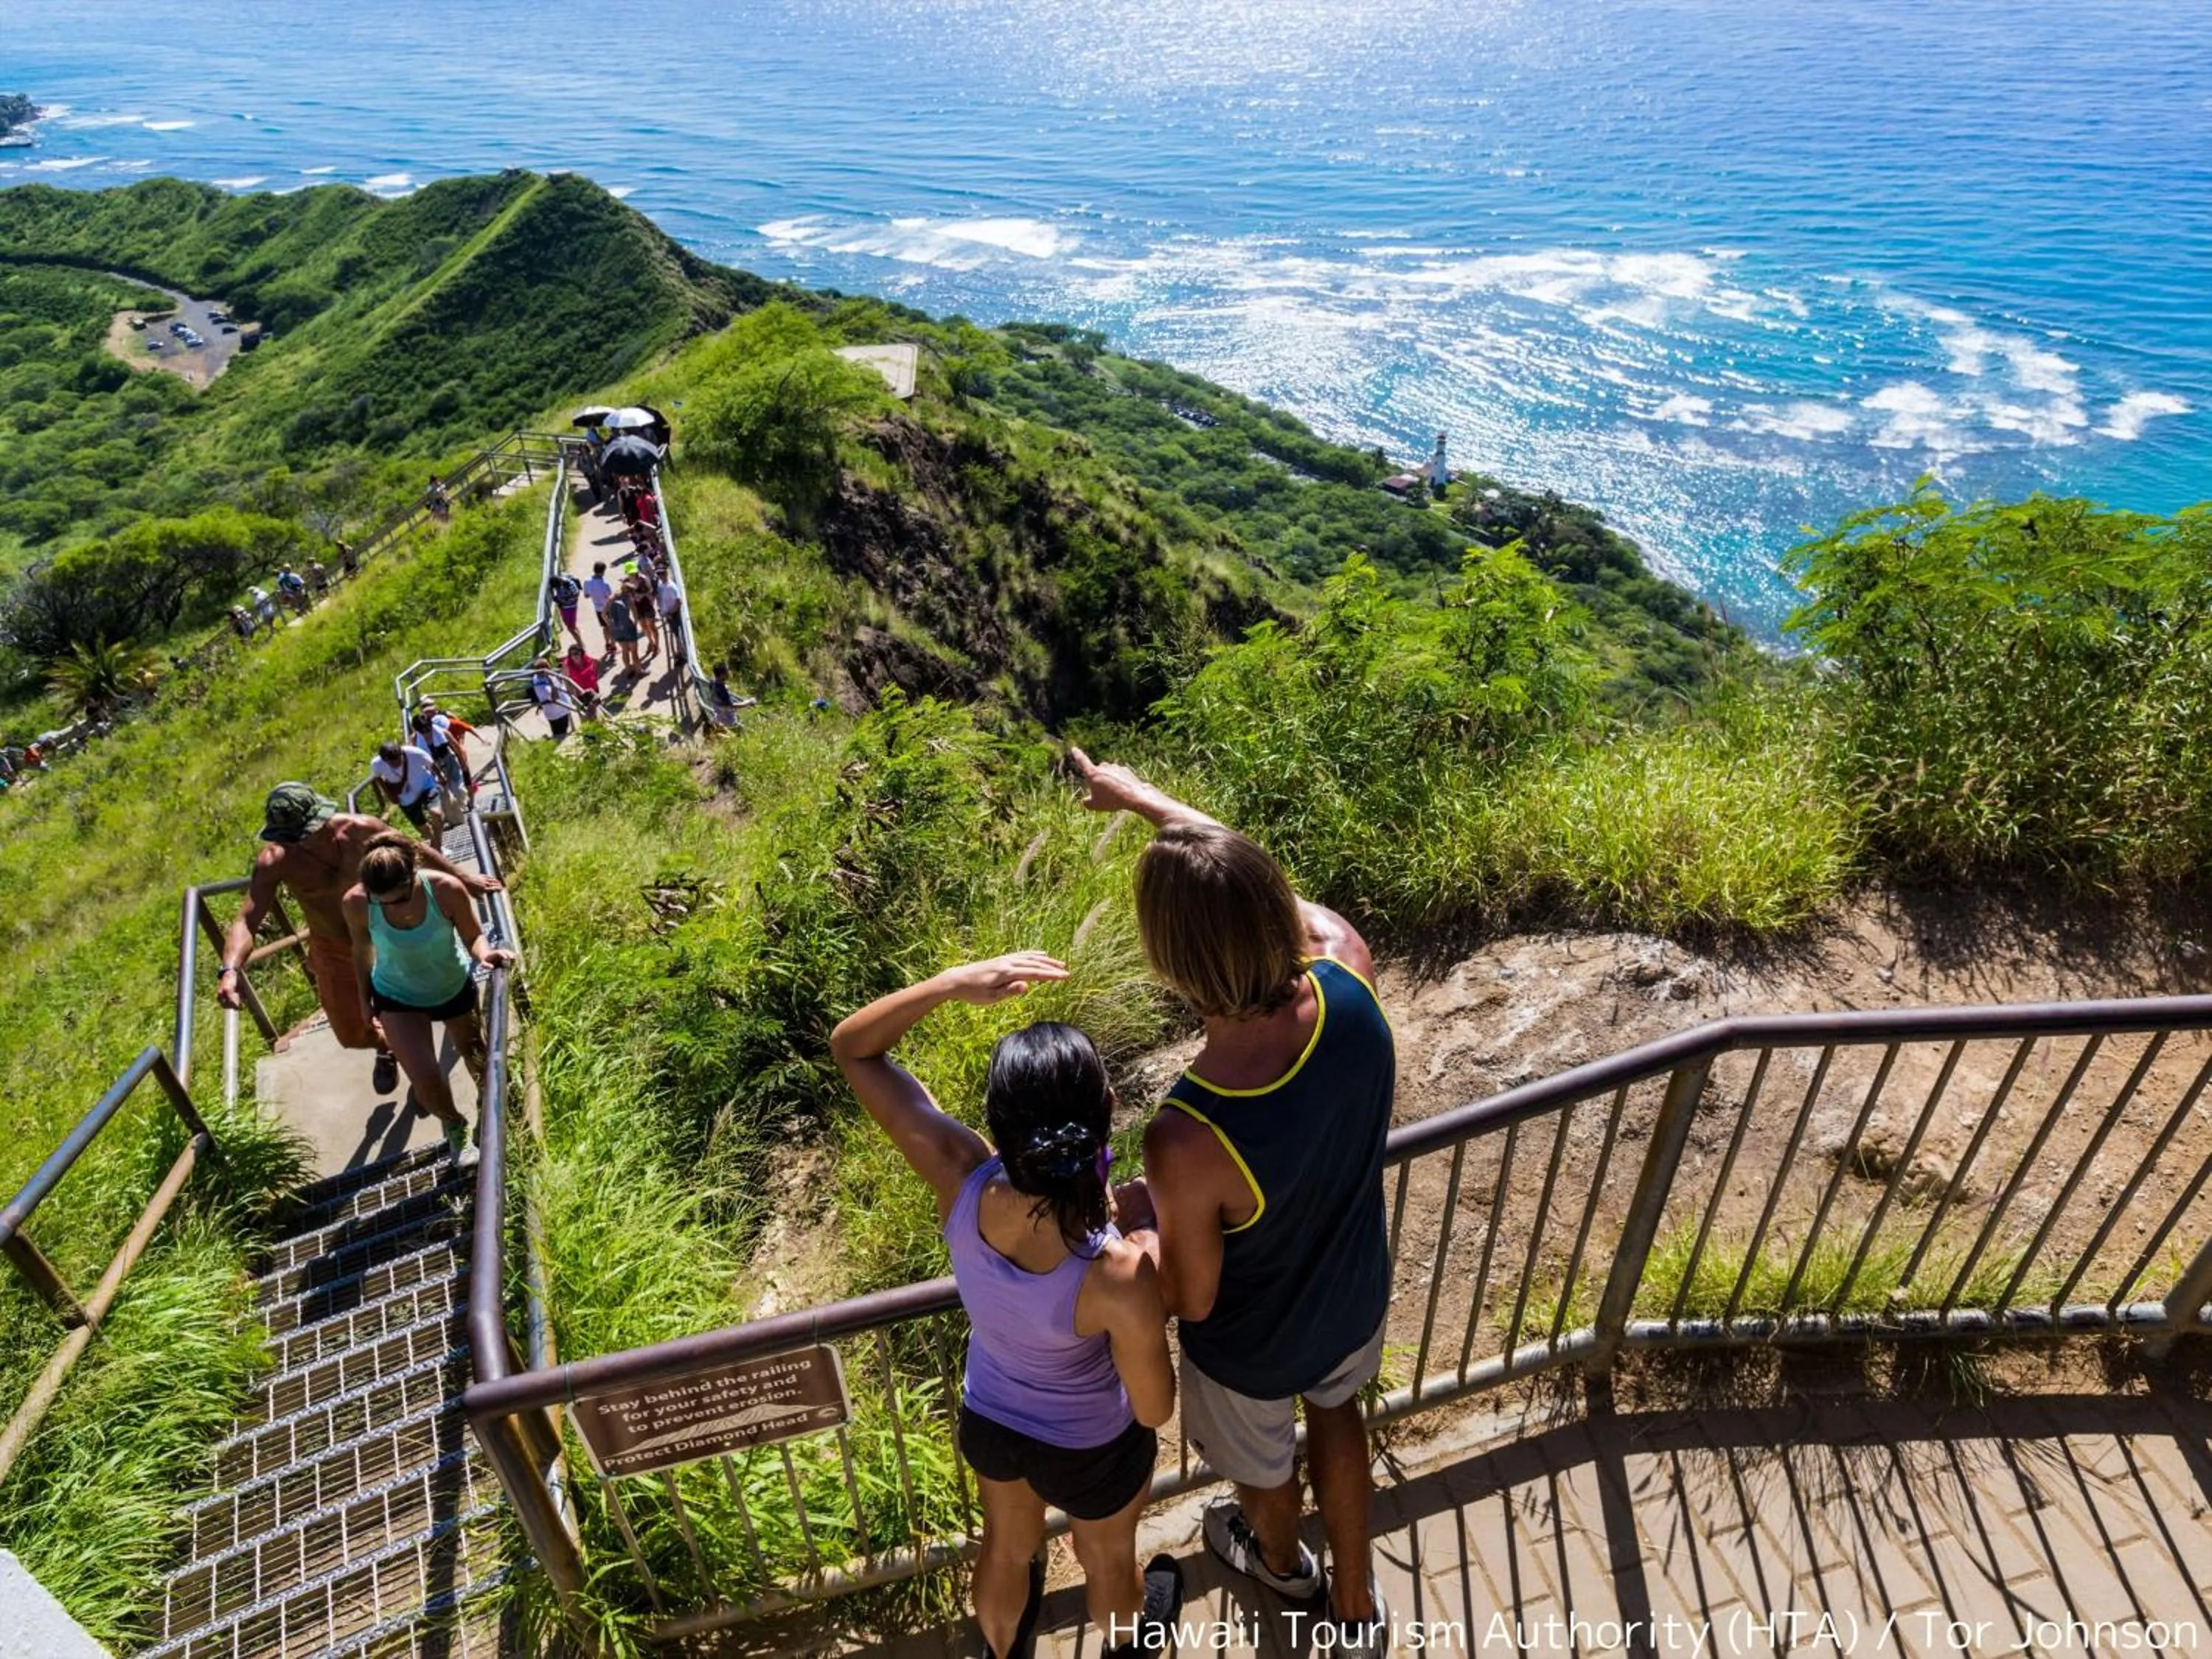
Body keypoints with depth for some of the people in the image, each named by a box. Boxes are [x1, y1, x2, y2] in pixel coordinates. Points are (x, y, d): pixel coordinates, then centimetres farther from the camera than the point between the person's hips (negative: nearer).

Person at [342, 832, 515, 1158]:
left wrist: (484, 953, -42)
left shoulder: (447, 890, -34)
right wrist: (365, 999, 5)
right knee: (426, 1085, -8)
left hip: (454, 987, 0)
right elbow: (362, 950, -8)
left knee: (473, 1051, 26)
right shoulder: (356, 902, -30)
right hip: (398, 998, 0)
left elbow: (473, 937, -18)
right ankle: (453, 1124, 28)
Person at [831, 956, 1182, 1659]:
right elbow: (1155, 1409, -22)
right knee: (1107, 1562, 35)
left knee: (1006, 1551, 37)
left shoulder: (959, 1180, -36)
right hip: (1090, 1450, -2)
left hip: (990, 1421, 3)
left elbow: (851, 1047, -24)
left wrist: (954, 982, -35)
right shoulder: (1121, 1277, -44)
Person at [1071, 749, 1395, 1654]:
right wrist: (1145, 797, -1)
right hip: (1353, 1297, 4)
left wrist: (1141, 1219, -5)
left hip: (1253, 1344, -3)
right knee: (1336, 1413, 37)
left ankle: (1286, 1565, 68)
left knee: (1263, 1466, 33)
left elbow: (1190, 1298, -24)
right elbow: (1251, 877, -12)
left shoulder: (1188, 1140, -45)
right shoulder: (1347, 970, -34)